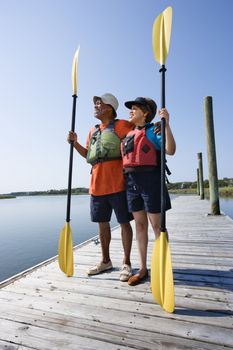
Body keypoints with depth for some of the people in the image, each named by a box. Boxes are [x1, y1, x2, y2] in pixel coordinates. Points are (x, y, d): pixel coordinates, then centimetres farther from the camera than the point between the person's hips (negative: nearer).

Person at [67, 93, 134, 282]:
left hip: (117, 183, -7)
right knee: (102, 223, 15)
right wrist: (75, 143, 11)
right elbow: (88, 154, 23)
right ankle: (105, 261, 32)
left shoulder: (122, 125, -1)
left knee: (124, 222, 4)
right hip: (97, 185, 7)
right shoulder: (93, 131, 20)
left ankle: (126, 263, 19)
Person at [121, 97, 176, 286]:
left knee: (157, 225, 2)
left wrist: (166, 124, -23)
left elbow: (170, 150, -17)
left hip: (150, 179, -6)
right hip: (131, 181, 7)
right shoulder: (129, 134, 18)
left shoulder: (153, 130, -2)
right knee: (140, 225, 10)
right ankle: (143, 269, 22)